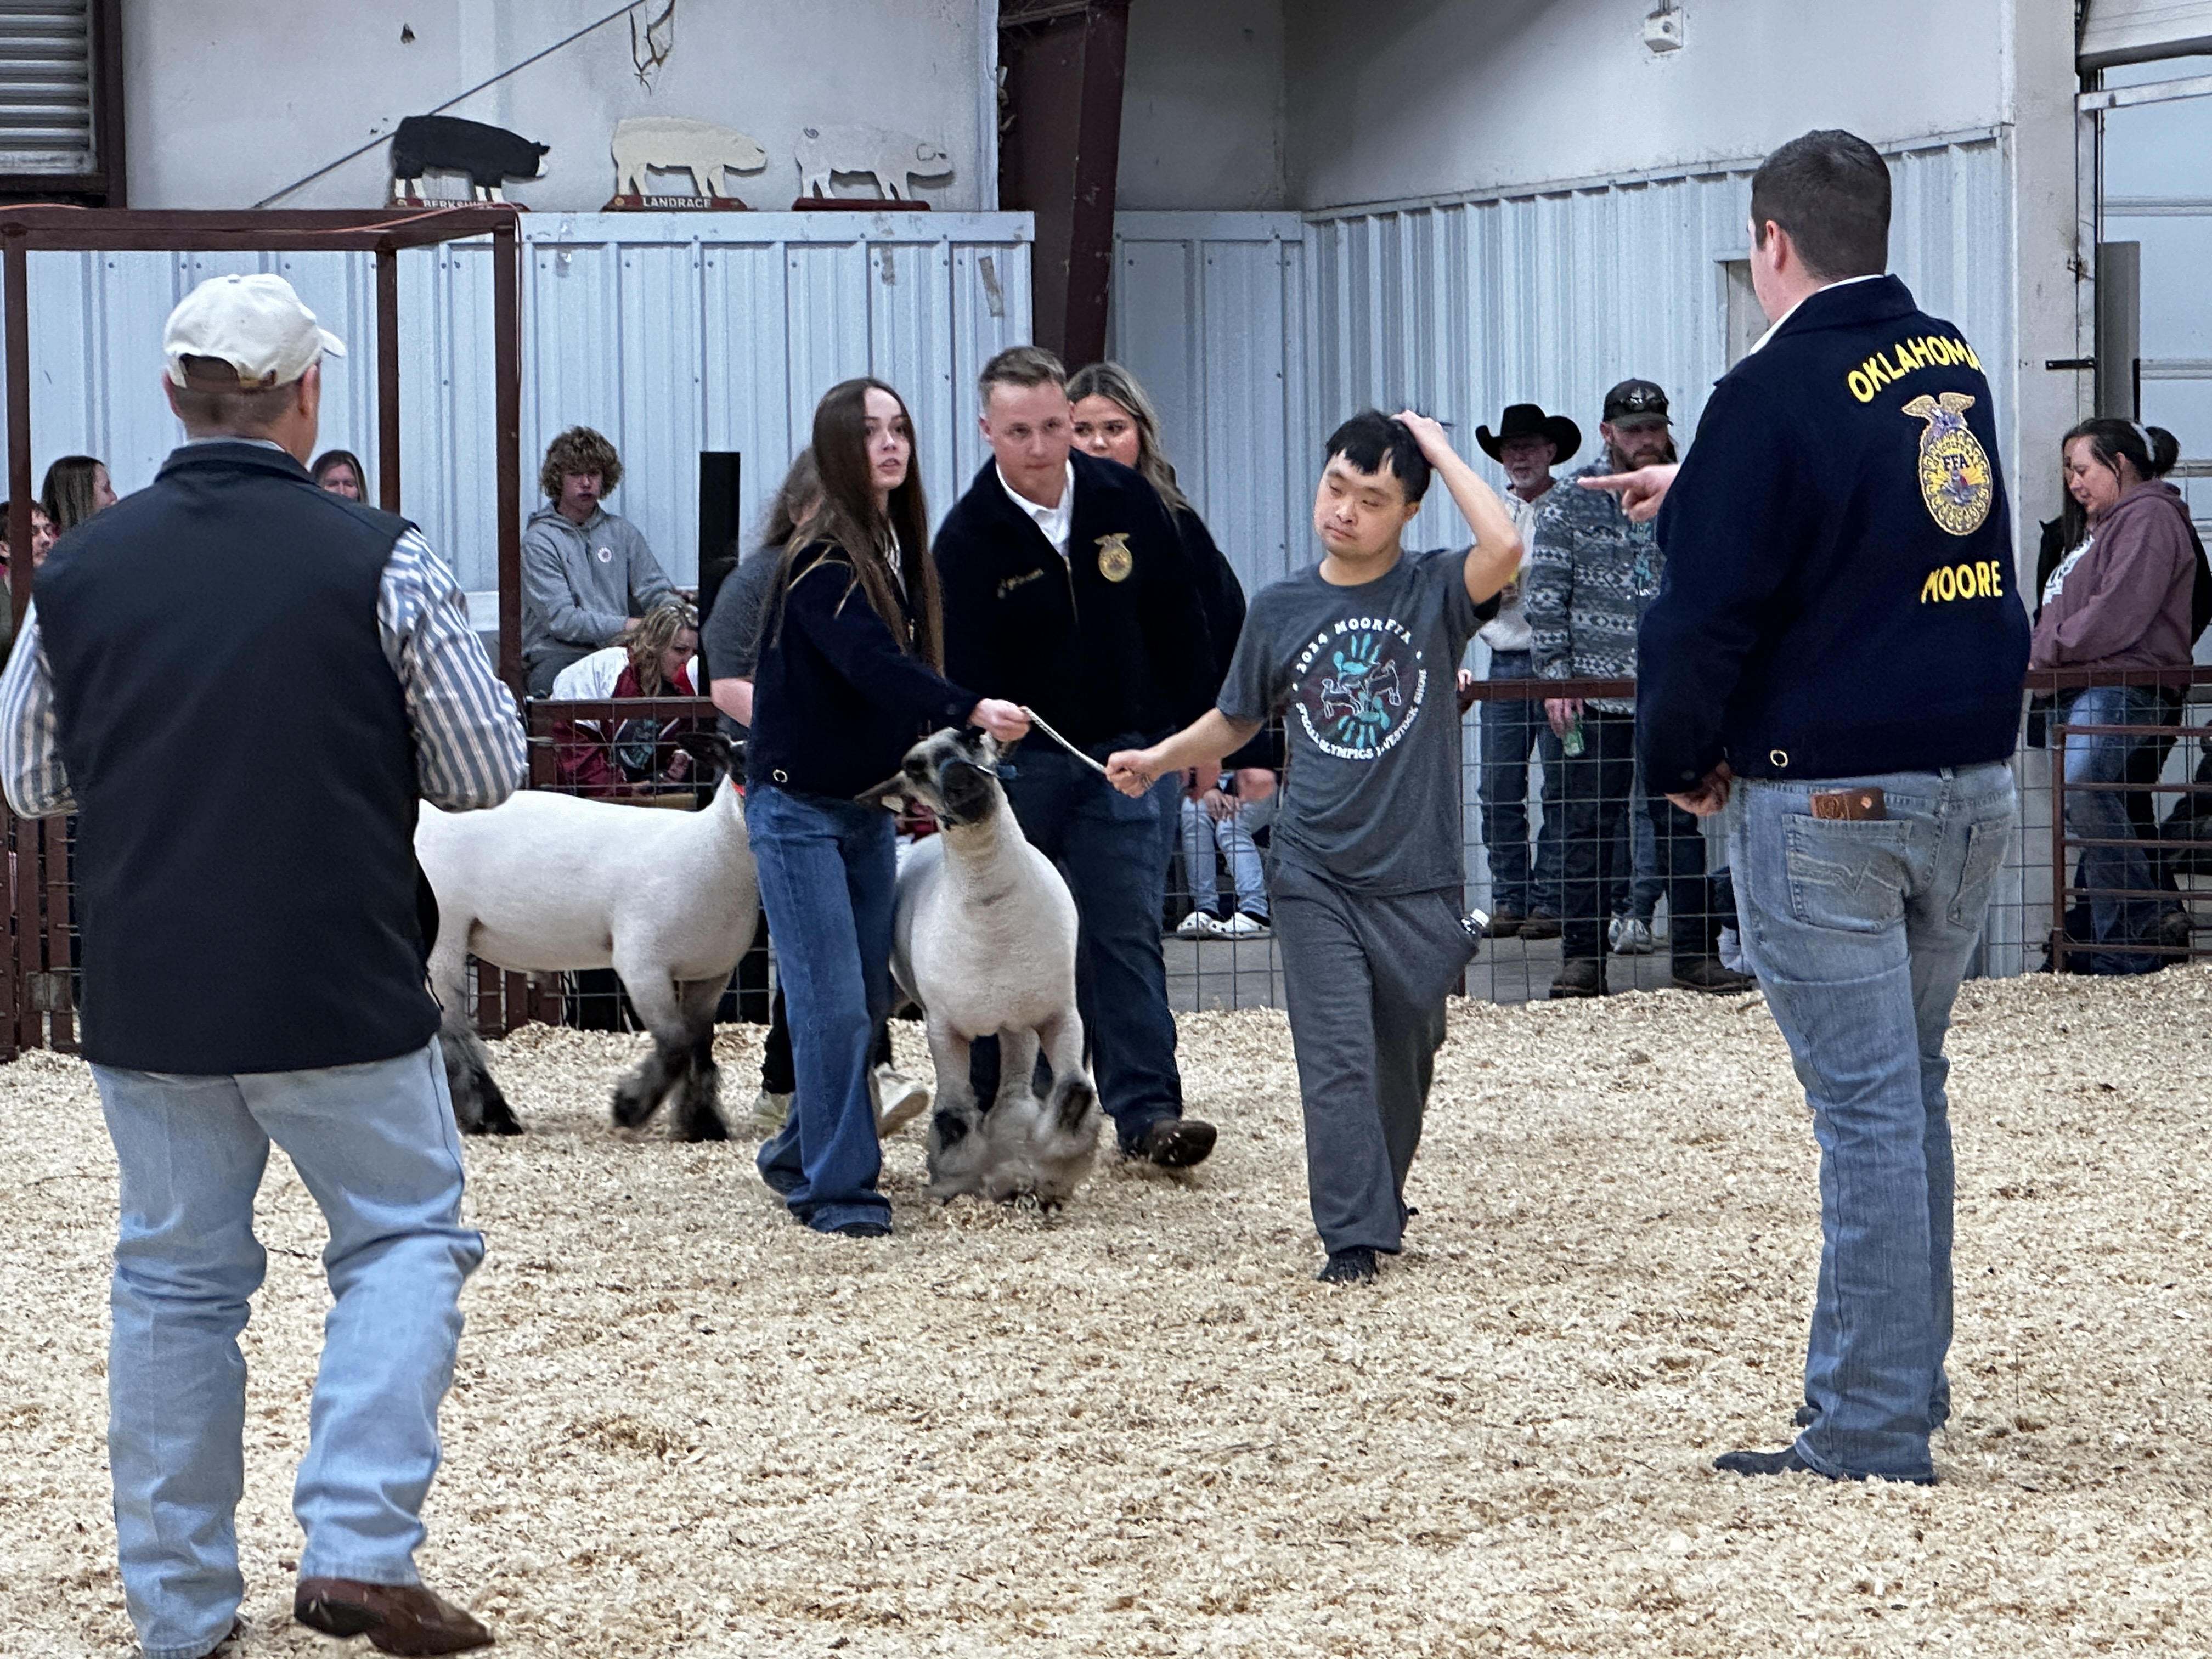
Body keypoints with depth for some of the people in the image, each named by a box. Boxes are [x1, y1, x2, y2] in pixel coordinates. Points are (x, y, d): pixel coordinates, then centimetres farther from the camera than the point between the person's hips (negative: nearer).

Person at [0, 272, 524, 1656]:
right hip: (342, 995, -3)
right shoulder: (377, 561, -10)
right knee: (406, 1240, 11)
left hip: (147, 1000, 3)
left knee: (176, 1276, 14)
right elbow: (490, 769, -4)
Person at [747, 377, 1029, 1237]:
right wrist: (970, 711, -42)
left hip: (867, 805, 8)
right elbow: (869, 661, -31)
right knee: (832, 1003, -10)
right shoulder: (821, 556, -17)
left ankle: (798, 1155, 27)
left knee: (868, 998, 12)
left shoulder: (898, 550, 9)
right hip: (797, 804, -8)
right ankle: (840, 1190, -5)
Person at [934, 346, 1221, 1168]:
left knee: (1123, 931, -6)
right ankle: (996, 1109, 17)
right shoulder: (967, 537, -11)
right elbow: (963, 671, -15)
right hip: (1018, 758, -1)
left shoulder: (1127, 500, -3)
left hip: (1127, 752, 1)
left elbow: (1181, 623, 6)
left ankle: (1146, 1109, -9)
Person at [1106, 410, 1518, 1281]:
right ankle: (1352, 1234, -8)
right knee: (1336, 1056, -7)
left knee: (1406, 1055, 12)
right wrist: (1160, 758, 8)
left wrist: (1438, 450, -15)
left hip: (1417, 880, -1)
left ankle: (1382, 1196, 32)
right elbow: (1237, 719, 19)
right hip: (1316, 876, 1)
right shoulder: (1281, 608, 4)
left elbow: (1504, 548, -25)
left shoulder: (1434, 591, -3)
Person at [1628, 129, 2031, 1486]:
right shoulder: (1956, 370, 9)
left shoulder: (1777, 392, -14)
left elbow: (1709, 607, -14)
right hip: (1974, 785, 7)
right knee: (1911, 1090, 18)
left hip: (1825, 798, -7)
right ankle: (1911, 1376, 25)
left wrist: (1680, 760, 3)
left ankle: (1872, 1432, -4)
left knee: (1866, 1106, -6)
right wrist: (1695, 495, 37)